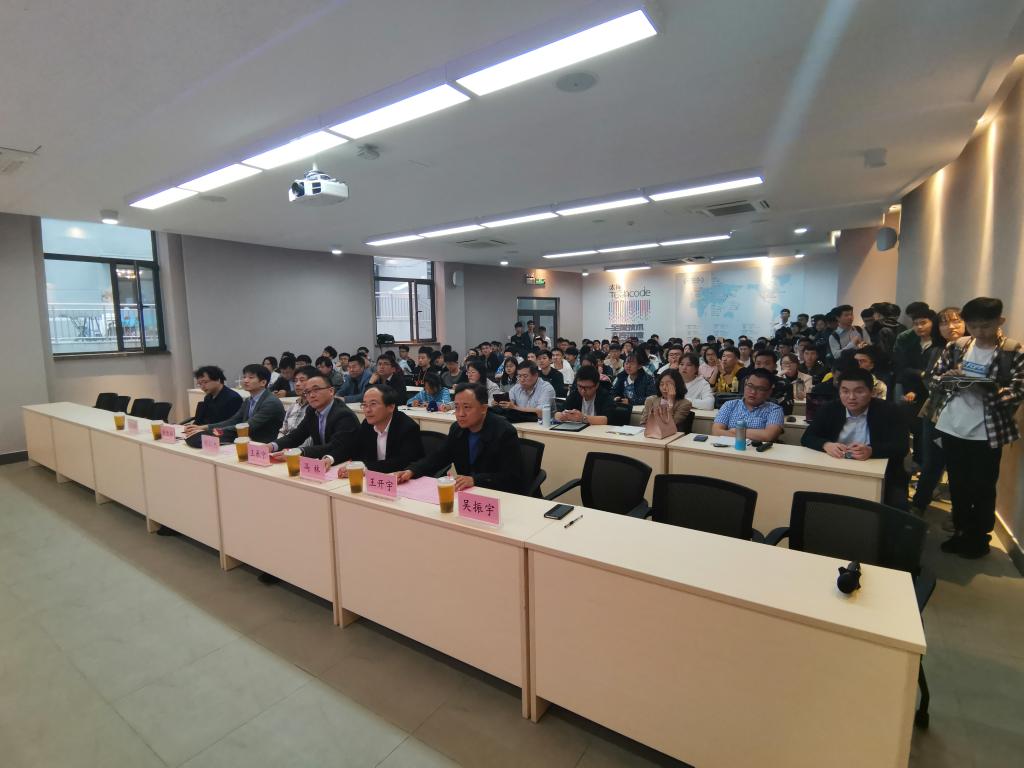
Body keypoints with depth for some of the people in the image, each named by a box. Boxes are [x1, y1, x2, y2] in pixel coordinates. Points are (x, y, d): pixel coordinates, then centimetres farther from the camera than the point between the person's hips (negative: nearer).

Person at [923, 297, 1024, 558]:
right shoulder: (956, 346, 4)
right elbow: (933, 378, 6)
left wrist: (989, 390, -27)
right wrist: (948, 378, -14)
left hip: (986, 433, -3)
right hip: (951, 427, 3)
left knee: (982, 488, 10)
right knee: (957, 485, 15)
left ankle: (979, 538, 27)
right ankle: (961, 532, 31)